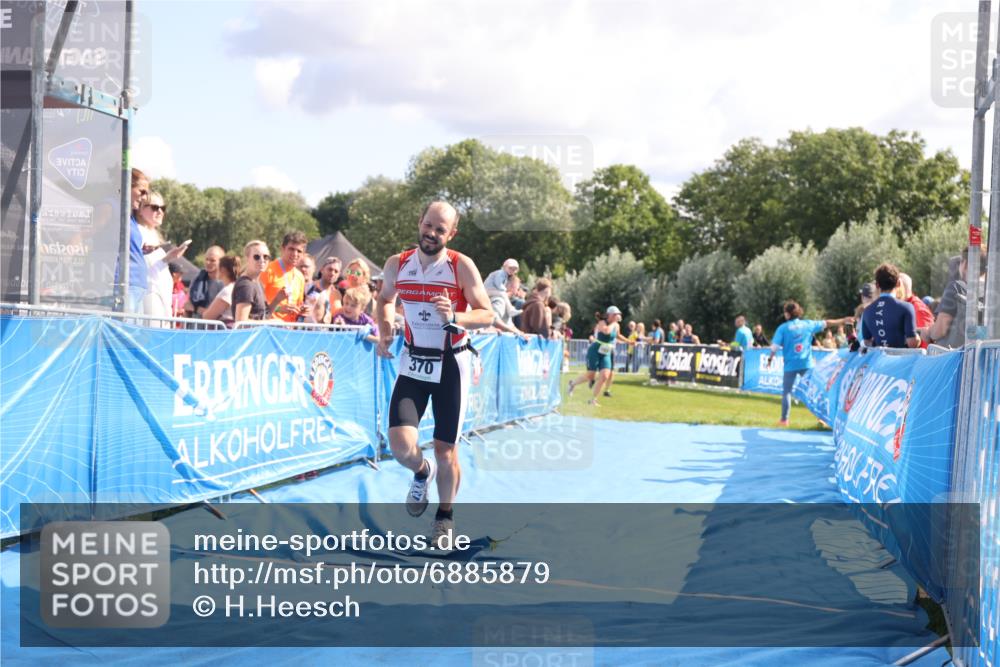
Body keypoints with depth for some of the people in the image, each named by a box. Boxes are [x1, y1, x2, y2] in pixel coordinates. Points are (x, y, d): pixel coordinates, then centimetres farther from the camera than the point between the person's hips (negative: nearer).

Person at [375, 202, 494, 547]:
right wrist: (385, 331, -1)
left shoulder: (462, 266, -13)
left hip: (451, 364, -2)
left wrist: (454, 317, -29)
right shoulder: (397, 264, -3)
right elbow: (385, 299, 17)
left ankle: (445, 516, 27)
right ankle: (422, 472, 26)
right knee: (401, 446, -11)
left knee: (445, 450, 3)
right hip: (413, 362, 2)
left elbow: (486, 314, -10)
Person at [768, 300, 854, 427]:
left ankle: (784, 420, 2)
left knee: (786, 391, 5)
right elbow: (826, 323, 15)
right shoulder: (808, 324, 5)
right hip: (806, 364, 3)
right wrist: (843, 320, 26)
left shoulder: (783, 328, -5)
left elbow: (775, 346, -8)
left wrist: (770, 358, 7)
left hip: (790, 365, -3)